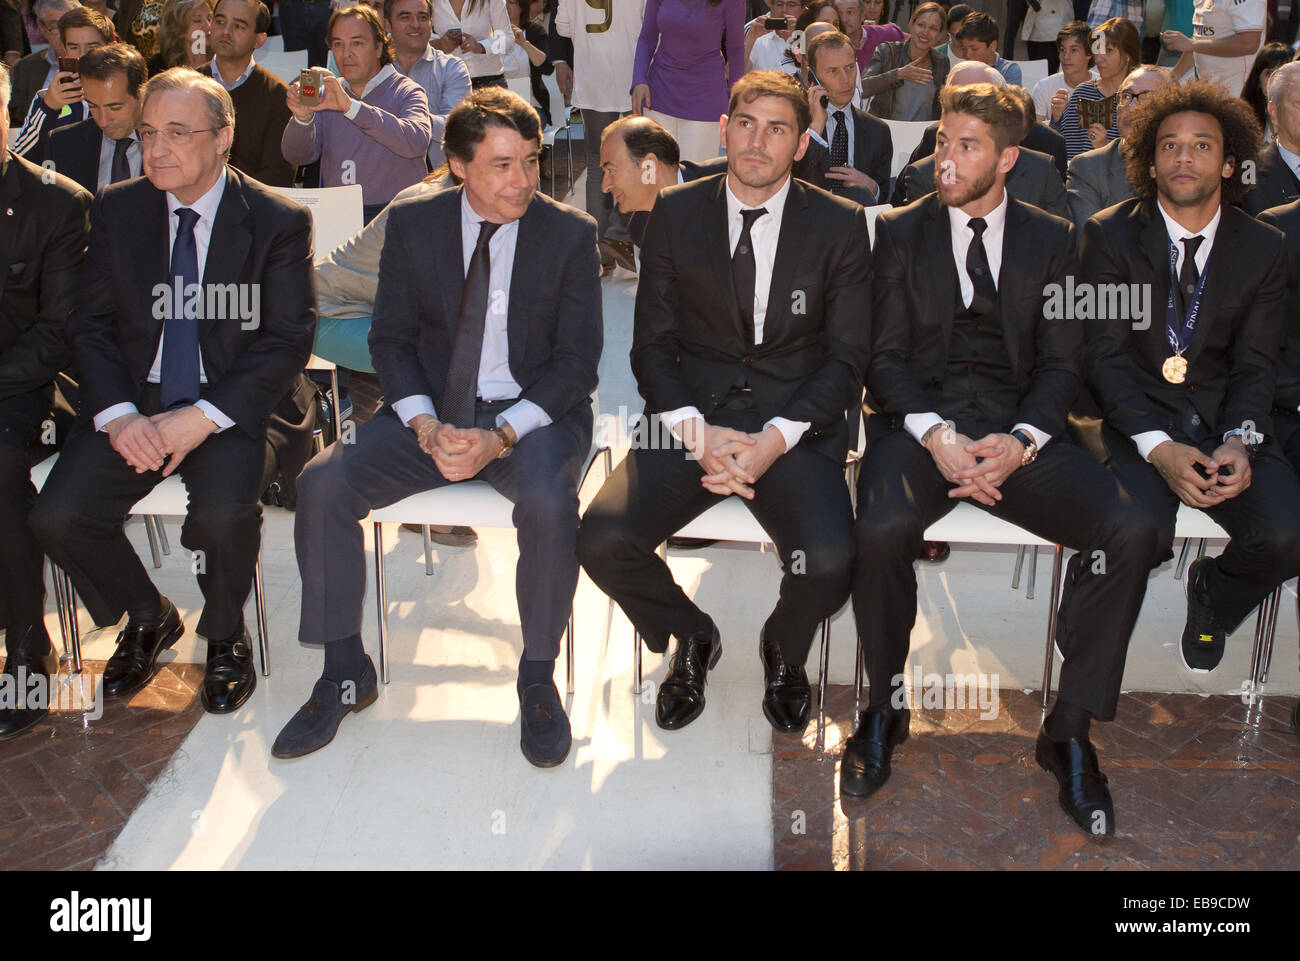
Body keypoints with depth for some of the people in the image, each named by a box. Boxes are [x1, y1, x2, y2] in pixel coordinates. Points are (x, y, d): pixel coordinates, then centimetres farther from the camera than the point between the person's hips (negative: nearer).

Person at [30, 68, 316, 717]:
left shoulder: (279, 221, -3)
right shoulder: (116, 211, 7)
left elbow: (287, 342, -7)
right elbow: (90, 325, 6)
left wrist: (201, 418, -19)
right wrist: (118, 415, -13)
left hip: (232, 407, -3)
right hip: (133, 400, 4)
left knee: (222, 512, -31)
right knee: (57, 516, -17)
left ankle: (225, 637, 4)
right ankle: (148, 619, 15)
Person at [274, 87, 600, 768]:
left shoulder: (570, 234, -3)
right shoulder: (412, 225, 3)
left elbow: (577, 360, -6)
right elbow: (390, 338, 4)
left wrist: (500, 436, -20)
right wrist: (427, 427, -15)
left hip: (532, 412, -2)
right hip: (432, 409, 3)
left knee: (547, 502, -35)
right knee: (322, 485, -19)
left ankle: (537, 679, -10)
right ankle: (345, 674, -1)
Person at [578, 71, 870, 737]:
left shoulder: (839, 225, 4)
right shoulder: (675, 215, 8)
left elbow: (846, 357, 1)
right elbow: (652, 343, 5)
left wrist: (775, 439, -15)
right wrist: (696, 431, -14)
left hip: (796, 424, -1)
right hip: (693, 413, 1)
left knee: (829, 563, -28)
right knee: (602, 541, -23)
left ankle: (784, 649, 12)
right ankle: (690, 639, 12)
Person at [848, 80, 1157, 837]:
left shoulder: (1051, 240, 13)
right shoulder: (901, 231, 10)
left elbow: (1061, 362, 6)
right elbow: (886, 355, 3)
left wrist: (1020, 441, -15)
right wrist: (935, 434, -16)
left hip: (1018, 427, 2)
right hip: (921, 420, -1)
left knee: (1132, 532, -24)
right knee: (882, 531, -34)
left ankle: (1070, 729, -7)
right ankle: (887, 707, -7)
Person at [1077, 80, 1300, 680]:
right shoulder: (1109, 235, -2)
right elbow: (1105, 356, -7)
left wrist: (1240, 443, -16)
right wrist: (1158, 447, -21)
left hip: (1220, 417, 3)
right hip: (1132, 416, -3)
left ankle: (1211, 593, 15)